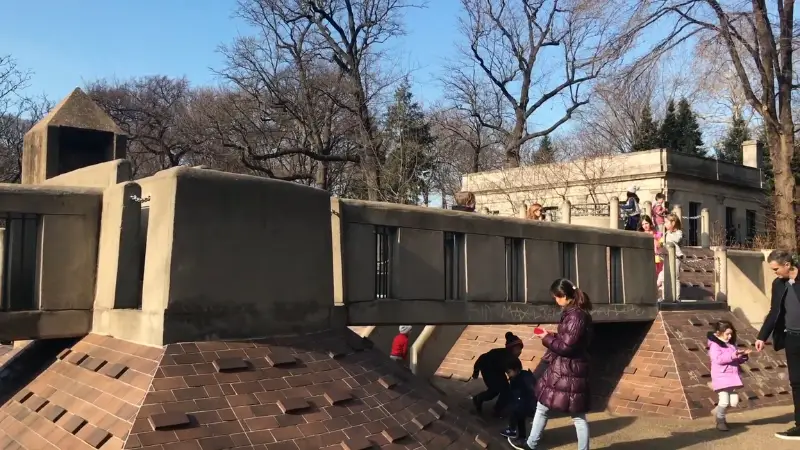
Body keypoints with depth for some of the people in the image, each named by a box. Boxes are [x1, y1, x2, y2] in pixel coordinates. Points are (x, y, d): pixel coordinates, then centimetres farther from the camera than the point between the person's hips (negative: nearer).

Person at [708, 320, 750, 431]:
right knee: (724, 401, -13)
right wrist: (733, 355, -27)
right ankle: (720, 421, 7)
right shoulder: (714, 345, -8)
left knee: (734, 402, 4)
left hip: (733, 377, 7)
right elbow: (718, 359, -23)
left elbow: (738, 361, 20)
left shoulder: (731, 345, 15)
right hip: (721, 378, -7)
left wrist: (744, 355, 0)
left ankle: (719, 412, 28)